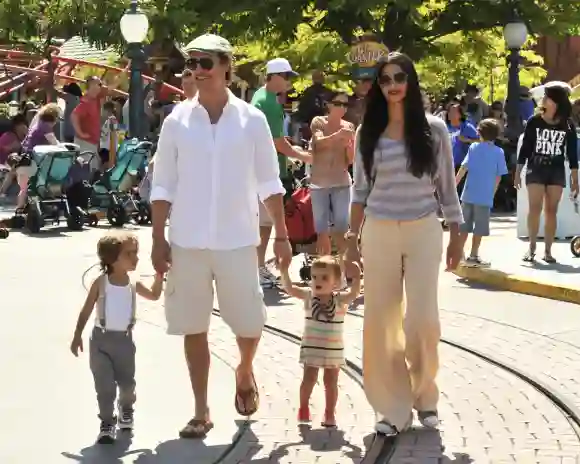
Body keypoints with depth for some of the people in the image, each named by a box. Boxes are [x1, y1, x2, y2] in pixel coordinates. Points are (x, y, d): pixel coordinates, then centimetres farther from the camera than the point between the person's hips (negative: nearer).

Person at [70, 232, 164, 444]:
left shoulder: (133, 285, 0)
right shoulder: (101, 283, -10)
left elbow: (154, 295, 18)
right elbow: (86, 310, -4)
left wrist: (159, 274, 5)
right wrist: (77, 335, -6)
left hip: (124, 340, 3)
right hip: (101, 339, -3)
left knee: (127, 381, 12)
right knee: (104, 384, -4)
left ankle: (126, 408, 42)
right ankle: (107, 423, 7)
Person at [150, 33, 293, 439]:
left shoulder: (252, 120, -1)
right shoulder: (177, 121, 0)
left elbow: (269, 183, 4)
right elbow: (163, 186, 3)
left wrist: (282, 235, 1)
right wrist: (158, 239, -2)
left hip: (238, 240, -1)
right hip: (188, 242, 1)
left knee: (250, 323, 3)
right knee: (194, 327, 5)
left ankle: (245, 372, 36)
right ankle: (201, 411, 16)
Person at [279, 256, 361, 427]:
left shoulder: (340, 299, -11)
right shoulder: (309, 296, -7)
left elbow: (354, 292, -29)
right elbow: (289, 288, -15)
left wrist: (356, 277, -45)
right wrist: (284, 270, -27)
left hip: (333, 350, -1)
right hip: (311, 348, 1)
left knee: (331, 382, 6)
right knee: (308, 379, 5)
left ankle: (330, 413, 19)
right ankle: (303, 408, 25)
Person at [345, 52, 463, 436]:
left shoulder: (433, 128, 0)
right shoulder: (368, 132, 4)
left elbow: (446, 185, 5)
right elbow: (360, 189, 9)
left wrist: (456, 236, 4)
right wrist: (352, 238, 6)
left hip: (423, 231, -1)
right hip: (379, 233, 1)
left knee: (422, 319, -5)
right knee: (381, 320, -1)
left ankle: (424, 394, 18)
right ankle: (395, 407, 9)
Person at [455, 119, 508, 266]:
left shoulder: (474, 147, 2)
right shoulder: (499, 152, -1)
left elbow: (464, 167, -6)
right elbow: (498, 176, 0)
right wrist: (492, 192, 11)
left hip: (469, 194, 2)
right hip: (485, 196, -2)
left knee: (464, 226, 12)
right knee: (479, 228, 4)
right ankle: (473, 256, 5)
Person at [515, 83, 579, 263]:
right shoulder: (534, 122, -3)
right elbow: (525, 148, 1)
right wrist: (518, 172, -1)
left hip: (556, 171, 1)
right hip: (535, 169, -1)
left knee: (551, 210, 2)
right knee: (534, 208, -6)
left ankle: (548, 250, 6)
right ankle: (532, 248, 1)